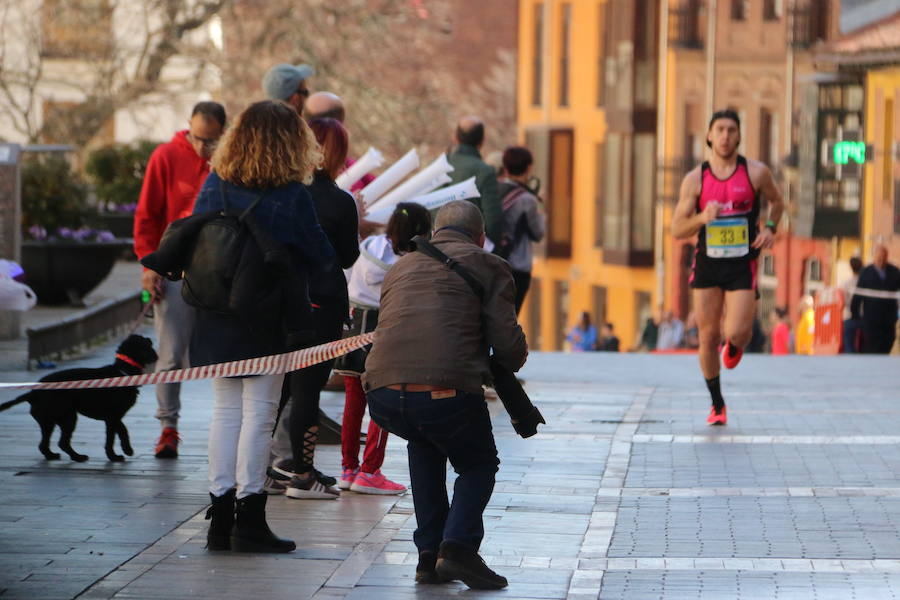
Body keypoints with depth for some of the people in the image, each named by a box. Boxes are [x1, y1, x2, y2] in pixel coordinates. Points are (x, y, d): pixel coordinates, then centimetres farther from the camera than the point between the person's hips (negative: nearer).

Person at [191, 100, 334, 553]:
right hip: (269, 321, -4)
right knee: (259, 414, 0)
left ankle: (221, 516, 12)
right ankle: (249, 520, 1)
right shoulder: (291, 196, -13)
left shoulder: (214, 185, -1)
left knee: (225, 410, 11)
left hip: (218, 318, 4)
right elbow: (322, 257, -4)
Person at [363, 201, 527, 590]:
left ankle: (429, 554, 25)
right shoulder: (488, 265, 14)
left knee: (424, 444, 35)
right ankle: (458, 546, -2)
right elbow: (507, 342, 4)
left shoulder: (401, 267, 29)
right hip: (449, 393, -4)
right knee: (479, 465, 23)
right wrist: (508, 365, 26)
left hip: (383, 395, 4)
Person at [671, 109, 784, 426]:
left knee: (736, 333, -13)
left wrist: (770, 227, -2)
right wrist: (703, 217, -21)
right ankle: (717, 404, 18)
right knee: (708, 335, 3)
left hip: (742, 265, -1)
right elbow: (677, 230, -2)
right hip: (707, 263, 1)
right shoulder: (694, 179, -2)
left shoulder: (756, 173, -3)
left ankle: (734, 344, 28)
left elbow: (777, 202, 16)